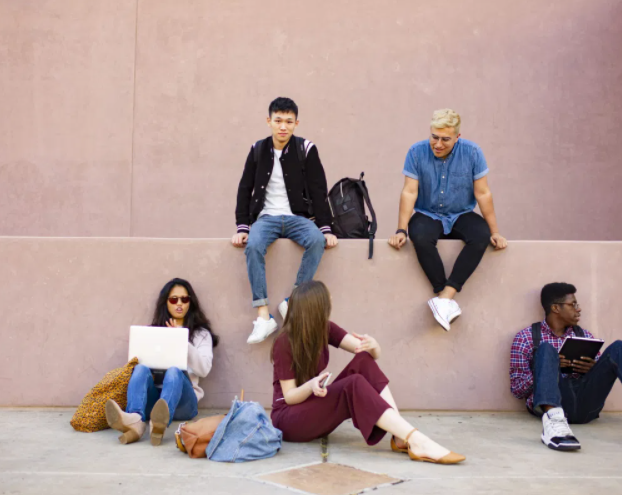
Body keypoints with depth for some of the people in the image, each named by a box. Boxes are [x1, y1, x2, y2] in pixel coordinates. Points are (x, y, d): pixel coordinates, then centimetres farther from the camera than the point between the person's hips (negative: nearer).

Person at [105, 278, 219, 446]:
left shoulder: (201, 334, 18)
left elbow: (204, 369, 1)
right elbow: (136, 360, 16)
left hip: (182, 401, -2)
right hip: (152, 399, 2)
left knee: (174, 371, -34)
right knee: (141, 368, -29)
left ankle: (160, 423, -67)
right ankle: (135, 422, -60)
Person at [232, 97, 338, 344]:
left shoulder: (306, 150, 0)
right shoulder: (258, 150, 5)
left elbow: (318, 191, 0)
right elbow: (245, 190, 8)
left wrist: (325, 229, -7)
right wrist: (242, 227, -1)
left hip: (298, 217, 0)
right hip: (266, 217, 1)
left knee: (317, 241, -33)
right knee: (253, 245, -32)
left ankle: (292, 302, -24)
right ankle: (263, 315, -32)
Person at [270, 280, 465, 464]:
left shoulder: (324, 329, 1)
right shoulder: (284, 343, -17)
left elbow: (372, 354, -5)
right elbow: (289, 397, -15)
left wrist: (372, 345, -30)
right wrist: (310, 386, -37)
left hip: (316, 408, 7)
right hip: (288, 419, -7)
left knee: (364, 361, -18)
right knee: (354, 385, -33)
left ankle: (401, 437, -30)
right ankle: (417, 442, -44)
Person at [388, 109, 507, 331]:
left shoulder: (472, 152, -8)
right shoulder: (417, 152, -9)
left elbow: (482, 193, -5)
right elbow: (409, 192, -10)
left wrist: (495, 231, -6)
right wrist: (401, 230, -17)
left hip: (461, 215, 1)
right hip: (428, 215, -1)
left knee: (481, 235, -31)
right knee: (420, 237, -35)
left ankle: (446, 295, -32)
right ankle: (448, 302, -28)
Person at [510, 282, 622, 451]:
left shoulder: (585, 336, 24)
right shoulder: (526, 337, 11)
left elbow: (604, 376, 22)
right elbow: (517, 389, 5)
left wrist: (594, 370, -1)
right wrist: (550, 365, -9)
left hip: (585, 403, 3)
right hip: (552, 403, -3)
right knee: (546, 349, -26)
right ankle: (554, 418, -51)